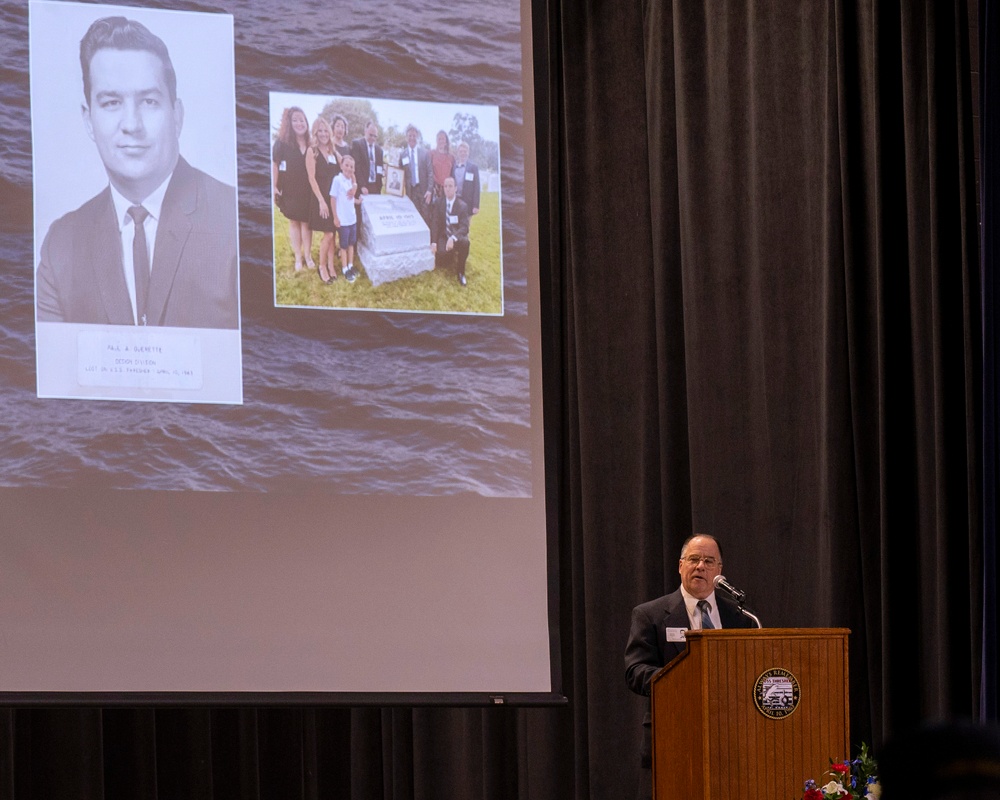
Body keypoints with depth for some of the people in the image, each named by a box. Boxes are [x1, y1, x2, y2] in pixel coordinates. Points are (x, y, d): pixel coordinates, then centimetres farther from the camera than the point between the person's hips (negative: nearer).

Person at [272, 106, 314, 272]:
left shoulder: (311, 144, -1)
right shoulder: (282, 142, -7)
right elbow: (275, 164, -5)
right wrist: (274, 187, -9)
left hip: (307, 190, 1)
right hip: (290, 190, -1)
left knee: (306, 222, 7)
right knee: (294, 222, 8)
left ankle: (308, 256, 17)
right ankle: (298, 258, 16)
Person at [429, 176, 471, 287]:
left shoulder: (462, 205, -5)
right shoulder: (438, 203, 3)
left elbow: (464, 227, -13)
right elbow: (434, 224, -1)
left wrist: (453, 238, -31)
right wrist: (433, 242, -15)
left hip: (458, 236, -1)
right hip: (443, 236, 1)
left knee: (465, 242, -38)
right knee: (441, 254, -30)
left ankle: (460, 272, -16)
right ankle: (451, 257, 13)